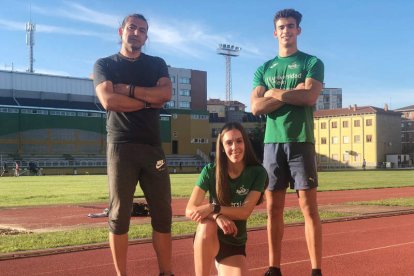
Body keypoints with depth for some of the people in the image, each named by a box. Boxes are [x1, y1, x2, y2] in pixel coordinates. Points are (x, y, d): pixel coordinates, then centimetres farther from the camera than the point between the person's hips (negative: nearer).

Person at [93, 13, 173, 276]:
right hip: (121, 146, -2)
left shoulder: (157, 64, 16)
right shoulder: (104, 64, 9)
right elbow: (108, 100, -9)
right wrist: (149, 100, -4)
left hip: (153, 146, 3)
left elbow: (166, 93, -5)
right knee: (119, 215, -2)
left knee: (163, 213, 2)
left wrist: (128, 89, -8)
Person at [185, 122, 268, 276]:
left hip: (235, 243, 1)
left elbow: (245, 211, -17)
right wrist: (216, 216, -35)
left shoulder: (257, 173, -10)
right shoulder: (210, 171, -11)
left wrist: (213, 208, -31)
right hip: (208, 239, -1)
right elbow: (190, 210, -17)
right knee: (208, 224, -36)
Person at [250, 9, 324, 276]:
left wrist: (275, 93, -2)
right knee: (274, 208, 5)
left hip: (301, 142, -3)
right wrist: (293, 94, -6)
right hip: (272, 142, 4)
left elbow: (310, 97, -12)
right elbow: (256, 107, 2)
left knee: (309, 207, -4)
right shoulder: (264, 69, 16)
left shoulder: (312, 63, 6)